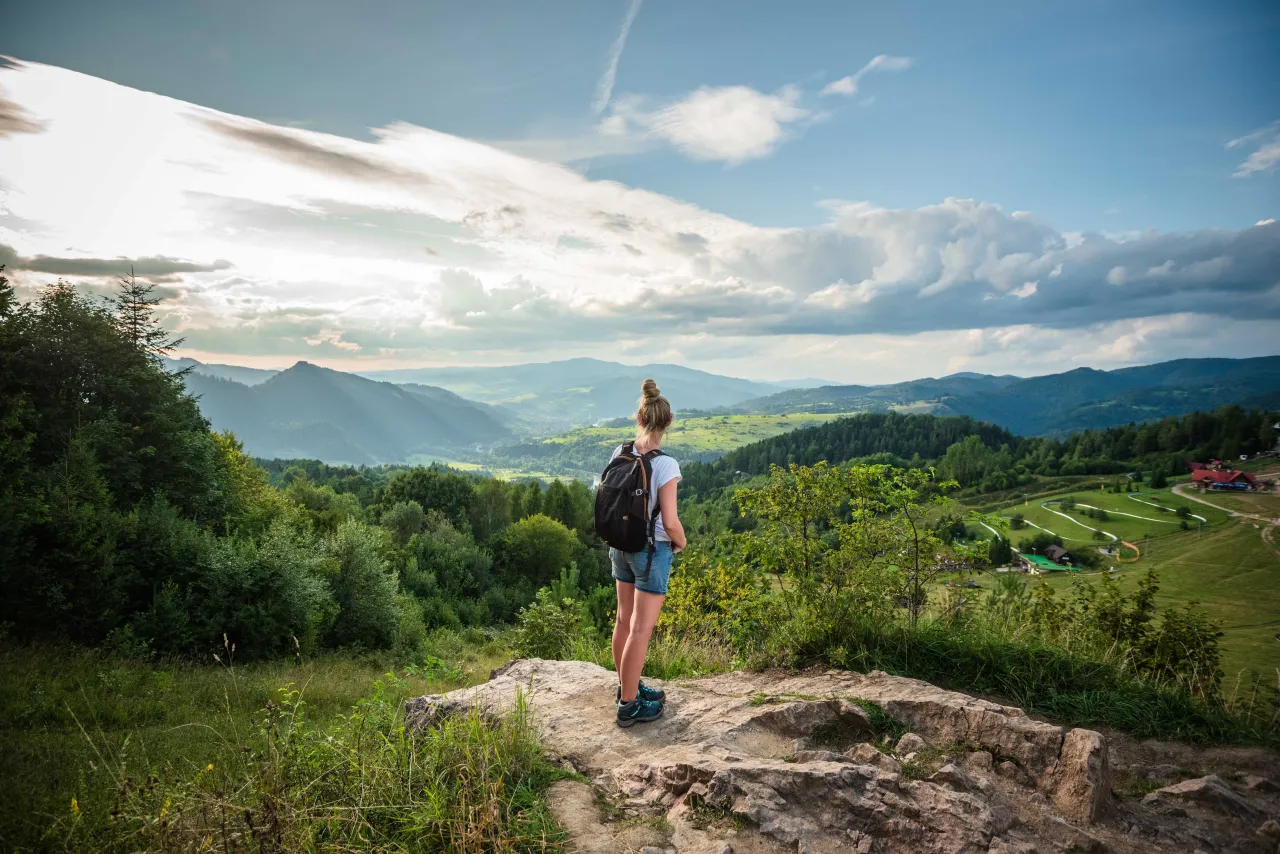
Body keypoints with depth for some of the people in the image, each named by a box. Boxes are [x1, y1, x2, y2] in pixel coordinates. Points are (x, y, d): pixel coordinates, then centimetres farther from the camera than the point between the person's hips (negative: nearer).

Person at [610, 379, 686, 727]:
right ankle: (628, 706, 16)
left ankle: (628, 687, 36)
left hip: (621, 545, 6)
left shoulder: (619, 453, -4)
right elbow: (669, 521, -22)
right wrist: (681, 542, -2)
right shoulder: (665, 464, -22)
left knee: (624, 620, 19)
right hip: (652, 551, -6)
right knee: (640, 629, 5)